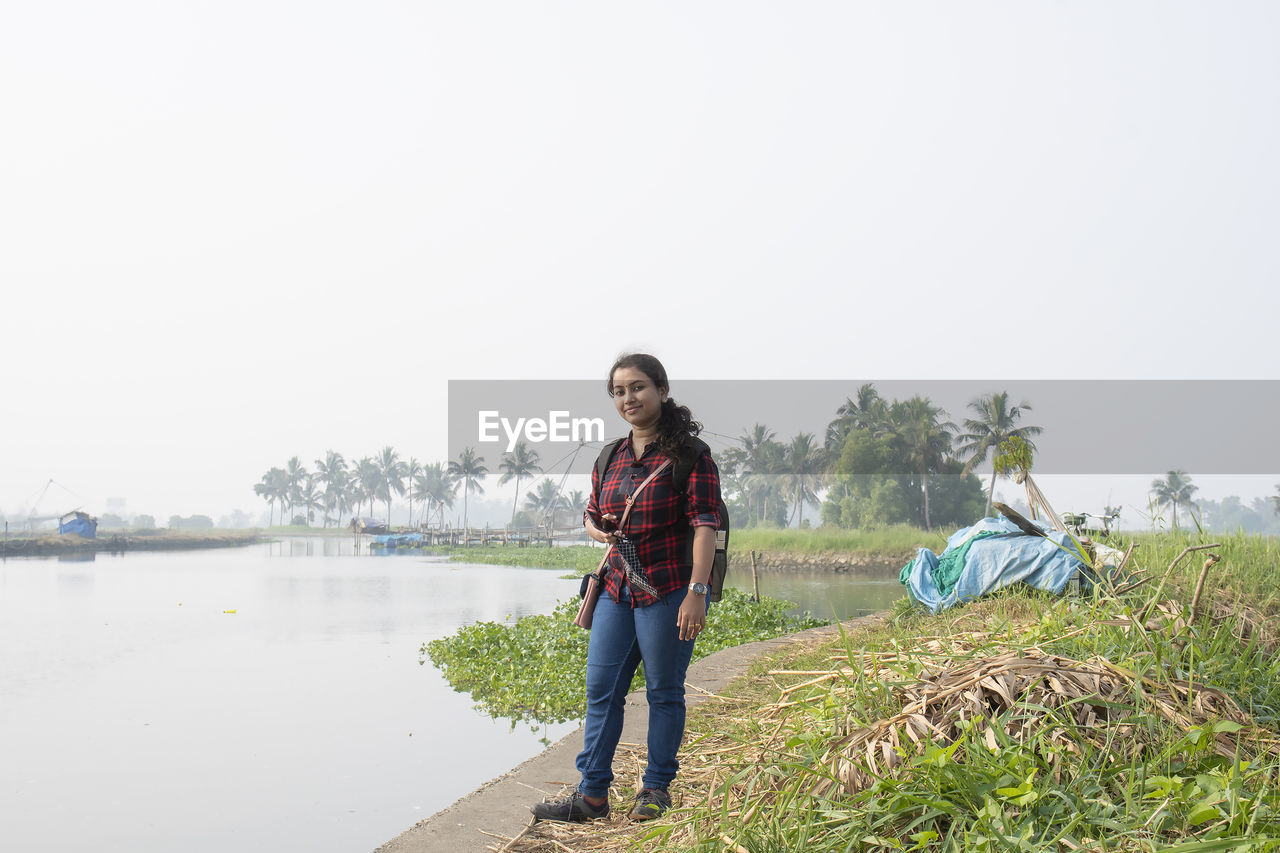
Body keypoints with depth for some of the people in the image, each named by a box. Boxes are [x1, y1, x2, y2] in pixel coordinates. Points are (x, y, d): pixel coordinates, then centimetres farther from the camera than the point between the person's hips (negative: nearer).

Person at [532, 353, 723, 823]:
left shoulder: (689, 455, -7)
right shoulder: (610, 459, 12)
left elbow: (704, 524, -12)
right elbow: (591, 514, 24)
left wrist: (696, 591, -20)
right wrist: (599, 531, -1)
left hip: (668, 590, -6)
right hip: (617, 590, 6)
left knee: (664, 691, 5)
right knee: (601, 689, 5)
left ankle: (656, 789, 18)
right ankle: (592, 794, 12)